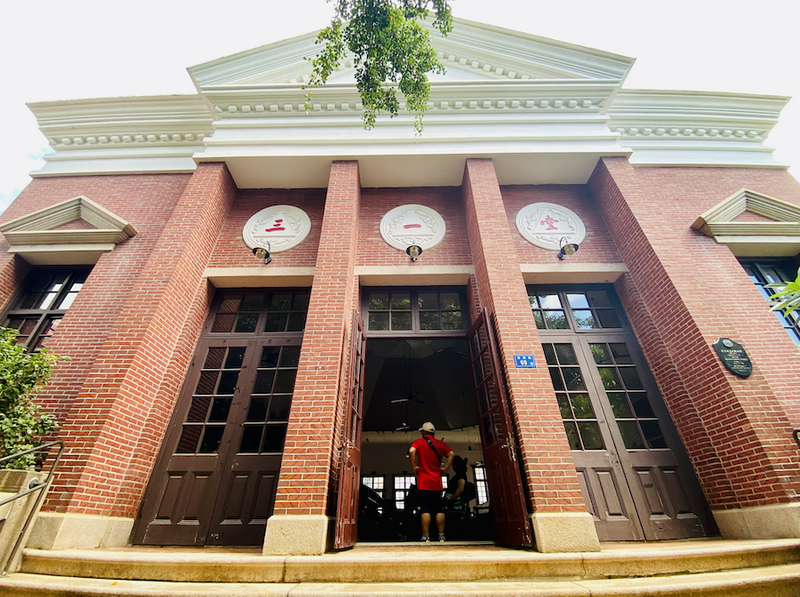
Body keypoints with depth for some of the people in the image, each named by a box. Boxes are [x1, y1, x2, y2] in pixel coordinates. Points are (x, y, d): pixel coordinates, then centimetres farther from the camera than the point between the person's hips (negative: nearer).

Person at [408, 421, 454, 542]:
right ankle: (441, 536, 10)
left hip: (423, 483, -3)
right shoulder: (440, 444, 8)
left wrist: (414, 467, -11)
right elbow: (452, 454, -3)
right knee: (439, 510, 8)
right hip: (437, 482, 3)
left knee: (425, 510, 1)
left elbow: (412, 451, -21)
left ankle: (426, 537, 2)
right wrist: (445, 469, 1)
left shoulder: (419, 442, -1)